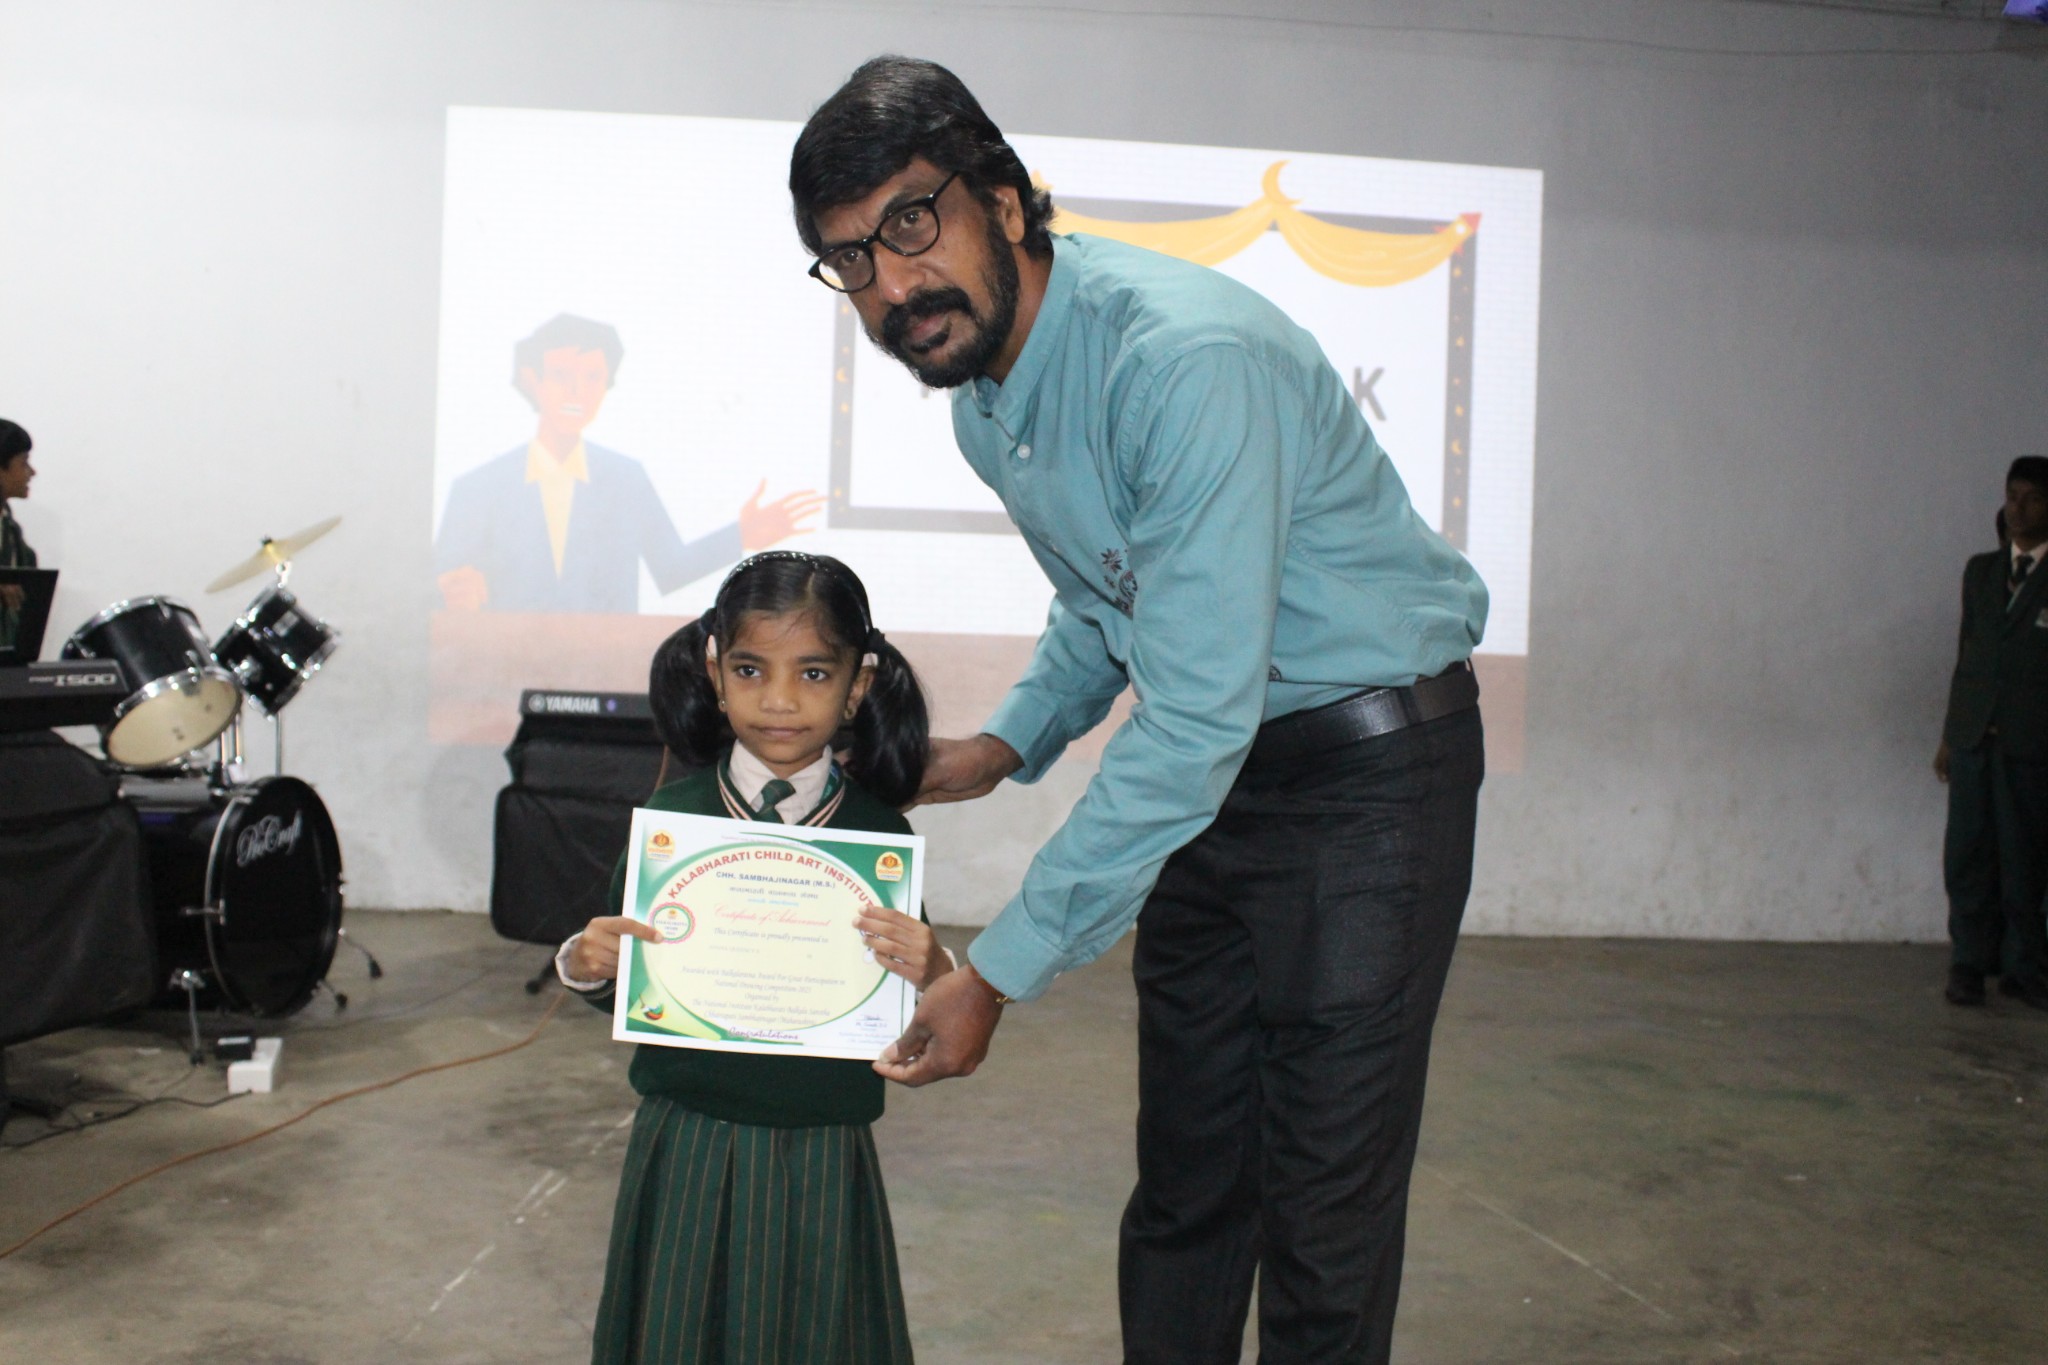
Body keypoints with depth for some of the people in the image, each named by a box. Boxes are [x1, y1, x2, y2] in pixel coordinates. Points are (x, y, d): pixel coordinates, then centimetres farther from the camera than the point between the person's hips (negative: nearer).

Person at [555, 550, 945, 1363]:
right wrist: (585, 964, -16)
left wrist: (933, 974, -21)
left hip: (822, 1151, 0)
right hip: (688, 1143, 0)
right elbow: (621, 989, 5)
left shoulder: (879, 832, -5)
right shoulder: (672, 815, -4)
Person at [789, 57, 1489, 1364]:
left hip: (1367, 768, -8)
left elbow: (1196, 716, -30)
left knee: (1324, 1200, -5)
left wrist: (1003, 971, -26)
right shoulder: (982, 394, 2)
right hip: (1212, 765, 8)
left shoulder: (1188, 358, -28)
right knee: (1184, 1174, 12)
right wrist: (1008, 746, 6)